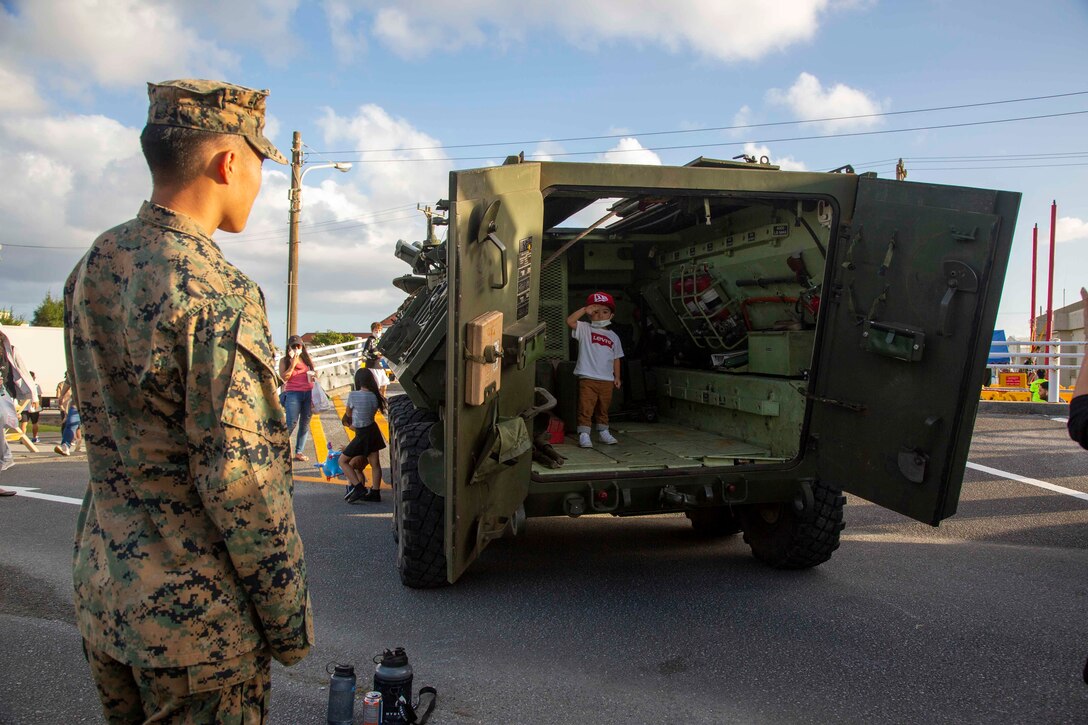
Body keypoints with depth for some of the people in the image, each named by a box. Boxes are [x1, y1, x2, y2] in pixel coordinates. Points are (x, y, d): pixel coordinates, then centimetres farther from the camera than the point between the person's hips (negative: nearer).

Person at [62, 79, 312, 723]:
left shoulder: (93, 268, 4)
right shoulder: (216, 295, -23)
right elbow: (243, 482, -24)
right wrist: (290, 619, -13)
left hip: (102, 595, 8)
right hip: (196, 619, -8)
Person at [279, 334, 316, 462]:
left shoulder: (307, 358, 14)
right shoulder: (284, 360, 3)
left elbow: (312, 372, 24)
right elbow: (284, 377, -8)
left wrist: (314, 376, 2)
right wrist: (293, 363, -11)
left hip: (308, 393, 4)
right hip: (293, 394, -4)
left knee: (305, 424, 4)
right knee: (291, 423, -13)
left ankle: (299, 452, 10)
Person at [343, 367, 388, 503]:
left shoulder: (353, 395, -17)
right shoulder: (375, 396, -4)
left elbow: (349, 412, 0)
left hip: (362, 434, -6)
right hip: (373, 431, 6)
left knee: (343, 461, 4)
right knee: (375, 463, 12)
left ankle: (359, 487, -7)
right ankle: (375, 492, 15)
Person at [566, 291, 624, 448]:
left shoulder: (613, 337, 14)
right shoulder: (584, 329, 2)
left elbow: (616, 358, 16)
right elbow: (569, 321, -14)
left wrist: (617, 377, 11)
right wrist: (585, 310, -18)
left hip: (607, 380, 4)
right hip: (587, 378, -4)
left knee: (604, 408, 14)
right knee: (585, 407, -6)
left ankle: (603, 431, 27)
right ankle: (584, 434, -2)